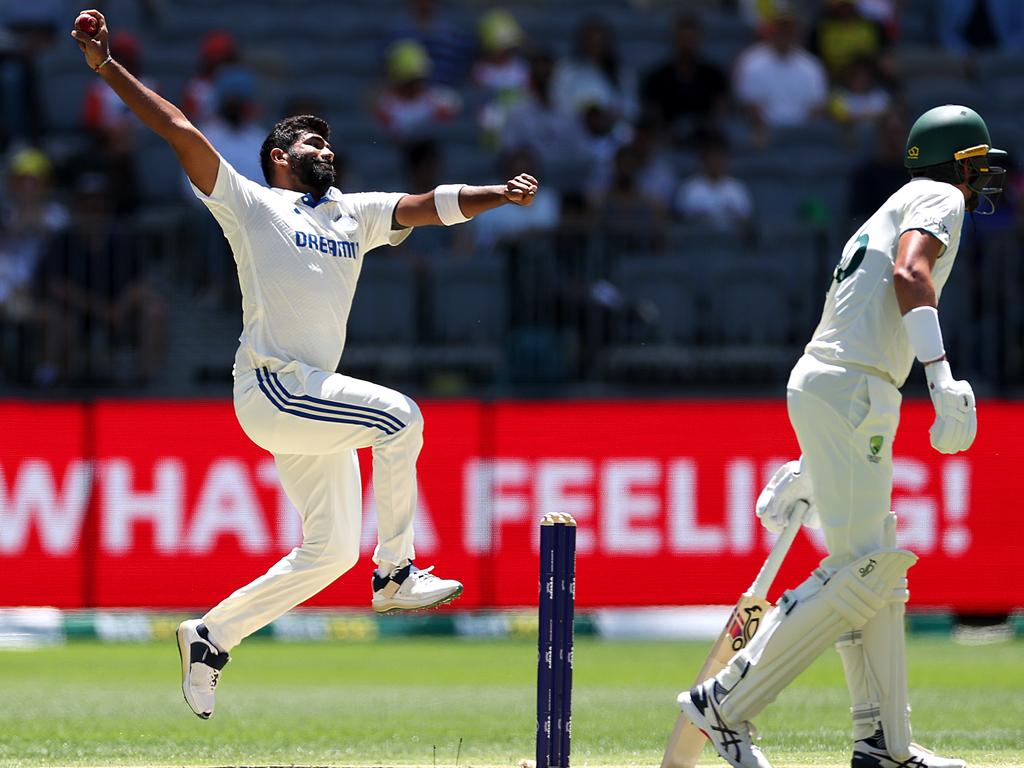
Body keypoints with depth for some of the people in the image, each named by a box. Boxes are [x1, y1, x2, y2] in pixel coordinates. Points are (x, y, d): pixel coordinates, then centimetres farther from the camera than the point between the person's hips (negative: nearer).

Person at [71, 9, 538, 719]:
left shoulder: (356, 214, 19)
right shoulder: (250, 203, 4)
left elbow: (429, 206, 7)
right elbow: (182, 132, -3)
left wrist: (498, 196, -10)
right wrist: (105, 66, -10)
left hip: (314, 401, 7)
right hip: (270, 387, -7)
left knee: (331, 549, 8)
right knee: (398, 416, -23)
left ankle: (213, 636, 18)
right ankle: (396, 575, -16)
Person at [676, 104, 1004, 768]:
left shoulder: (893, 212, 29)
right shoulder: (939, 198, 2)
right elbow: (909, 273, -21)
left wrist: (803, 474, 28)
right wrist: (943, 377, -33)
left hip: (821, 387, 10)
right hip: (851, 391, -10)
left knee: (879, 568, 12)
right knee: (862, 570, -13)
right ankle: (727, 705, -14)